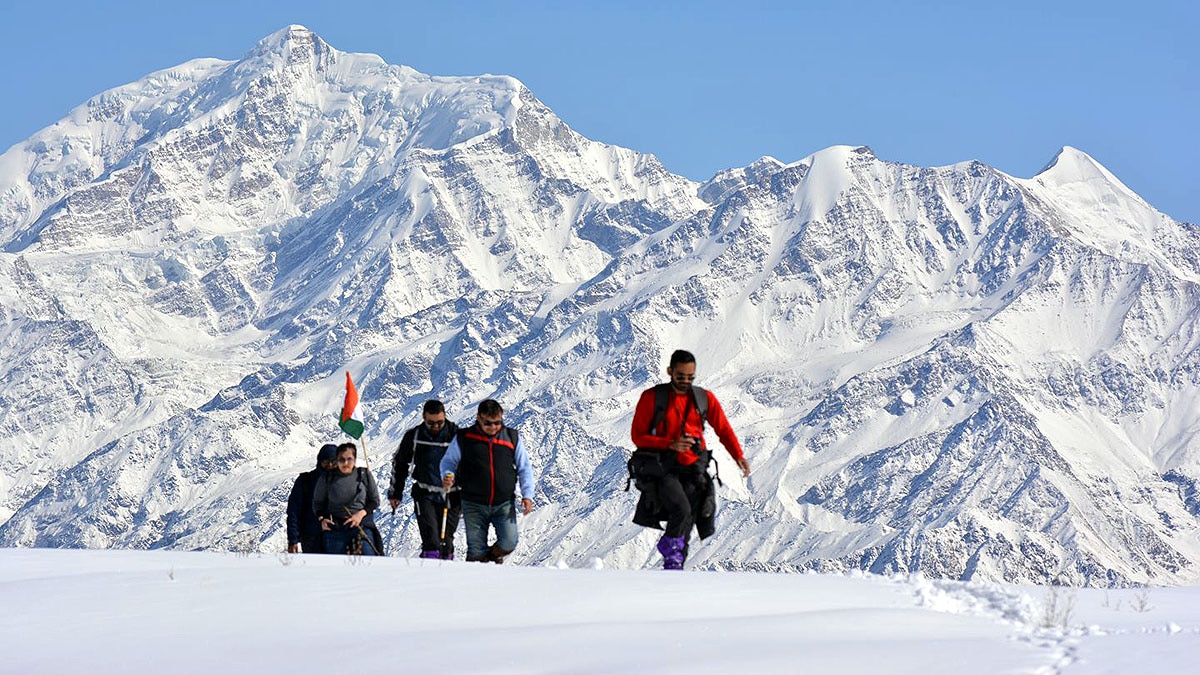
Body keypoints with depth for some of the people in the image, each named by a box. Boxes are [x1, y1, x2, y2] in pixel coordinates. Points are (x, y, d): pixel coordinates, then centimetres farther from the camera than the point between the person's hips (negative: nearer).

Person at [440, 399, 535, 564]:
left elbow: (524, 467, 11)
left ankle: (493, 555, 18)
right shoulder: (464, 438, 0)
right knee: (476, 552, -3)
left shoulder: (512, 437, 5)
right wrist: (448, 476, -14)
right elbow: (448, 461, 9)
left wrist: (527, 495, 0)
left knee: (508, 544, -14)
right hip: (474, 505, -1)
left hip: (504, 504, 1)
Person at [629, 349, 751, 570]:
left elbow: (723, 429, 16)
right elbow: (637, 435, -1)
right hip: (663, 469, -3)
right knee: (682, 511, -26)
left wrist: (738, 456, -1)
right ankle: (671, 553, -3)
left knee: (685, 528, -1)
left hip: (693, 470, 3)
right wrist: (670, 444, -15)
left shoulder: (705, 399, 8)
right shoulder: (652, 398, -1)